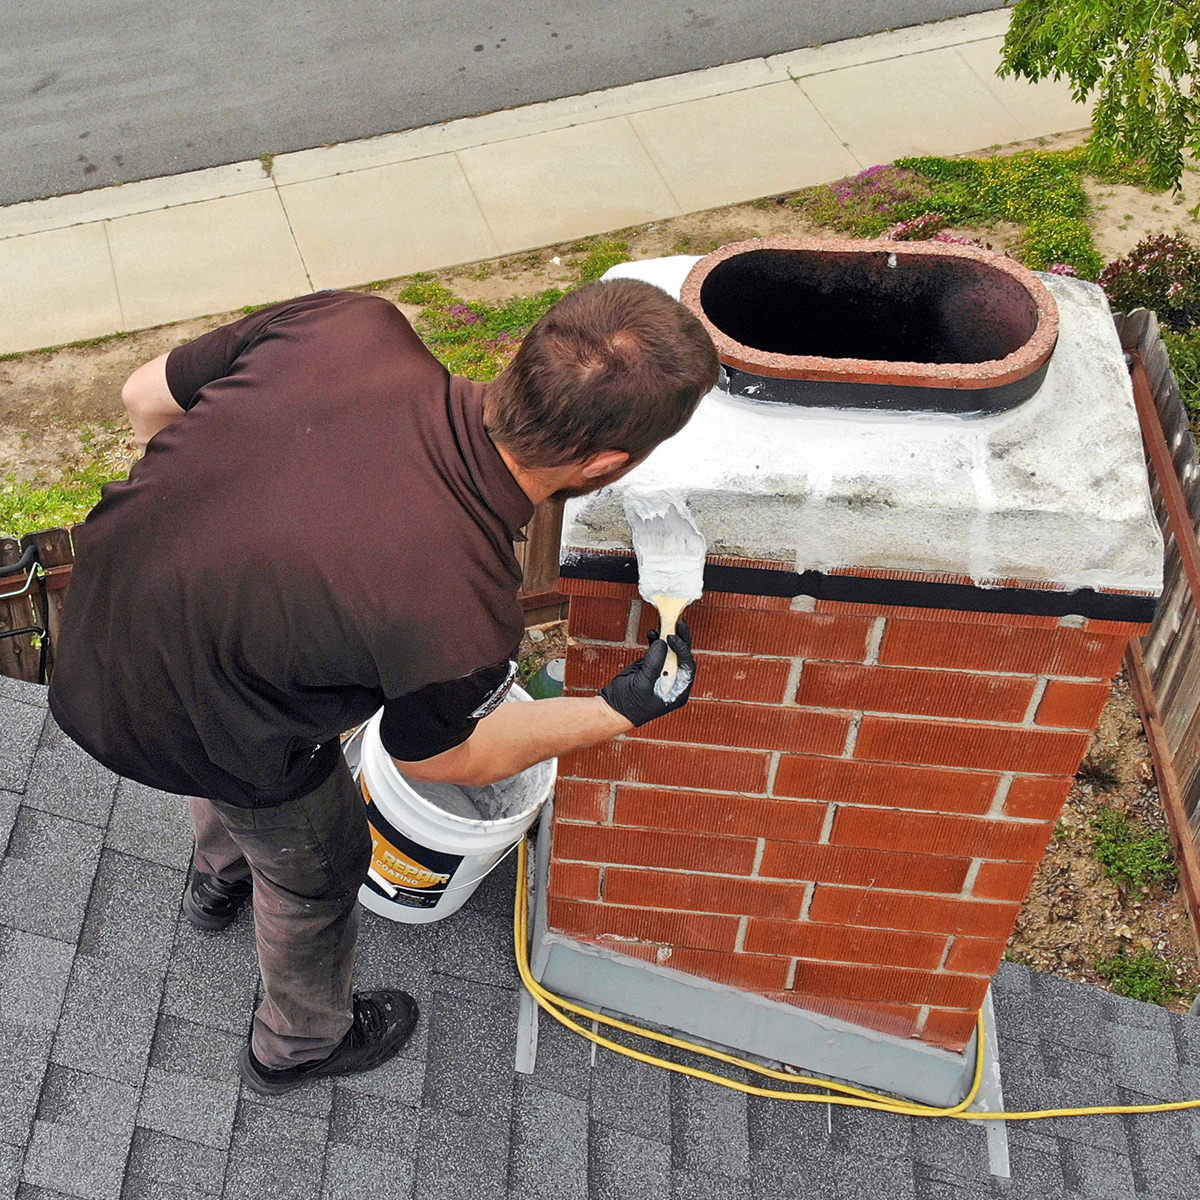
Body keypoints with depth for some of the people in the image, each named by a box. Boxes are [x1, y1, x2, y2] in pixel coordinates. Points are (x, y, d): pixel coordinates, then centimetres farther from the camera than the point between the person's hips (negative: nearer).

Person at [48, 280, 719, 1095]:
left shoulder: (353, 324, -26)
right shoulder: (465, 621, -36)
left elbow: (147, 398, -7)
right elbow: (436, 756, -10)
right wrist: (622, 711, -2)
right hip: (187, 729, -5)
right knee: (316, 869, 26)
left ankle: (221, 876, 73)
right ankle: (302, 1044, 58)